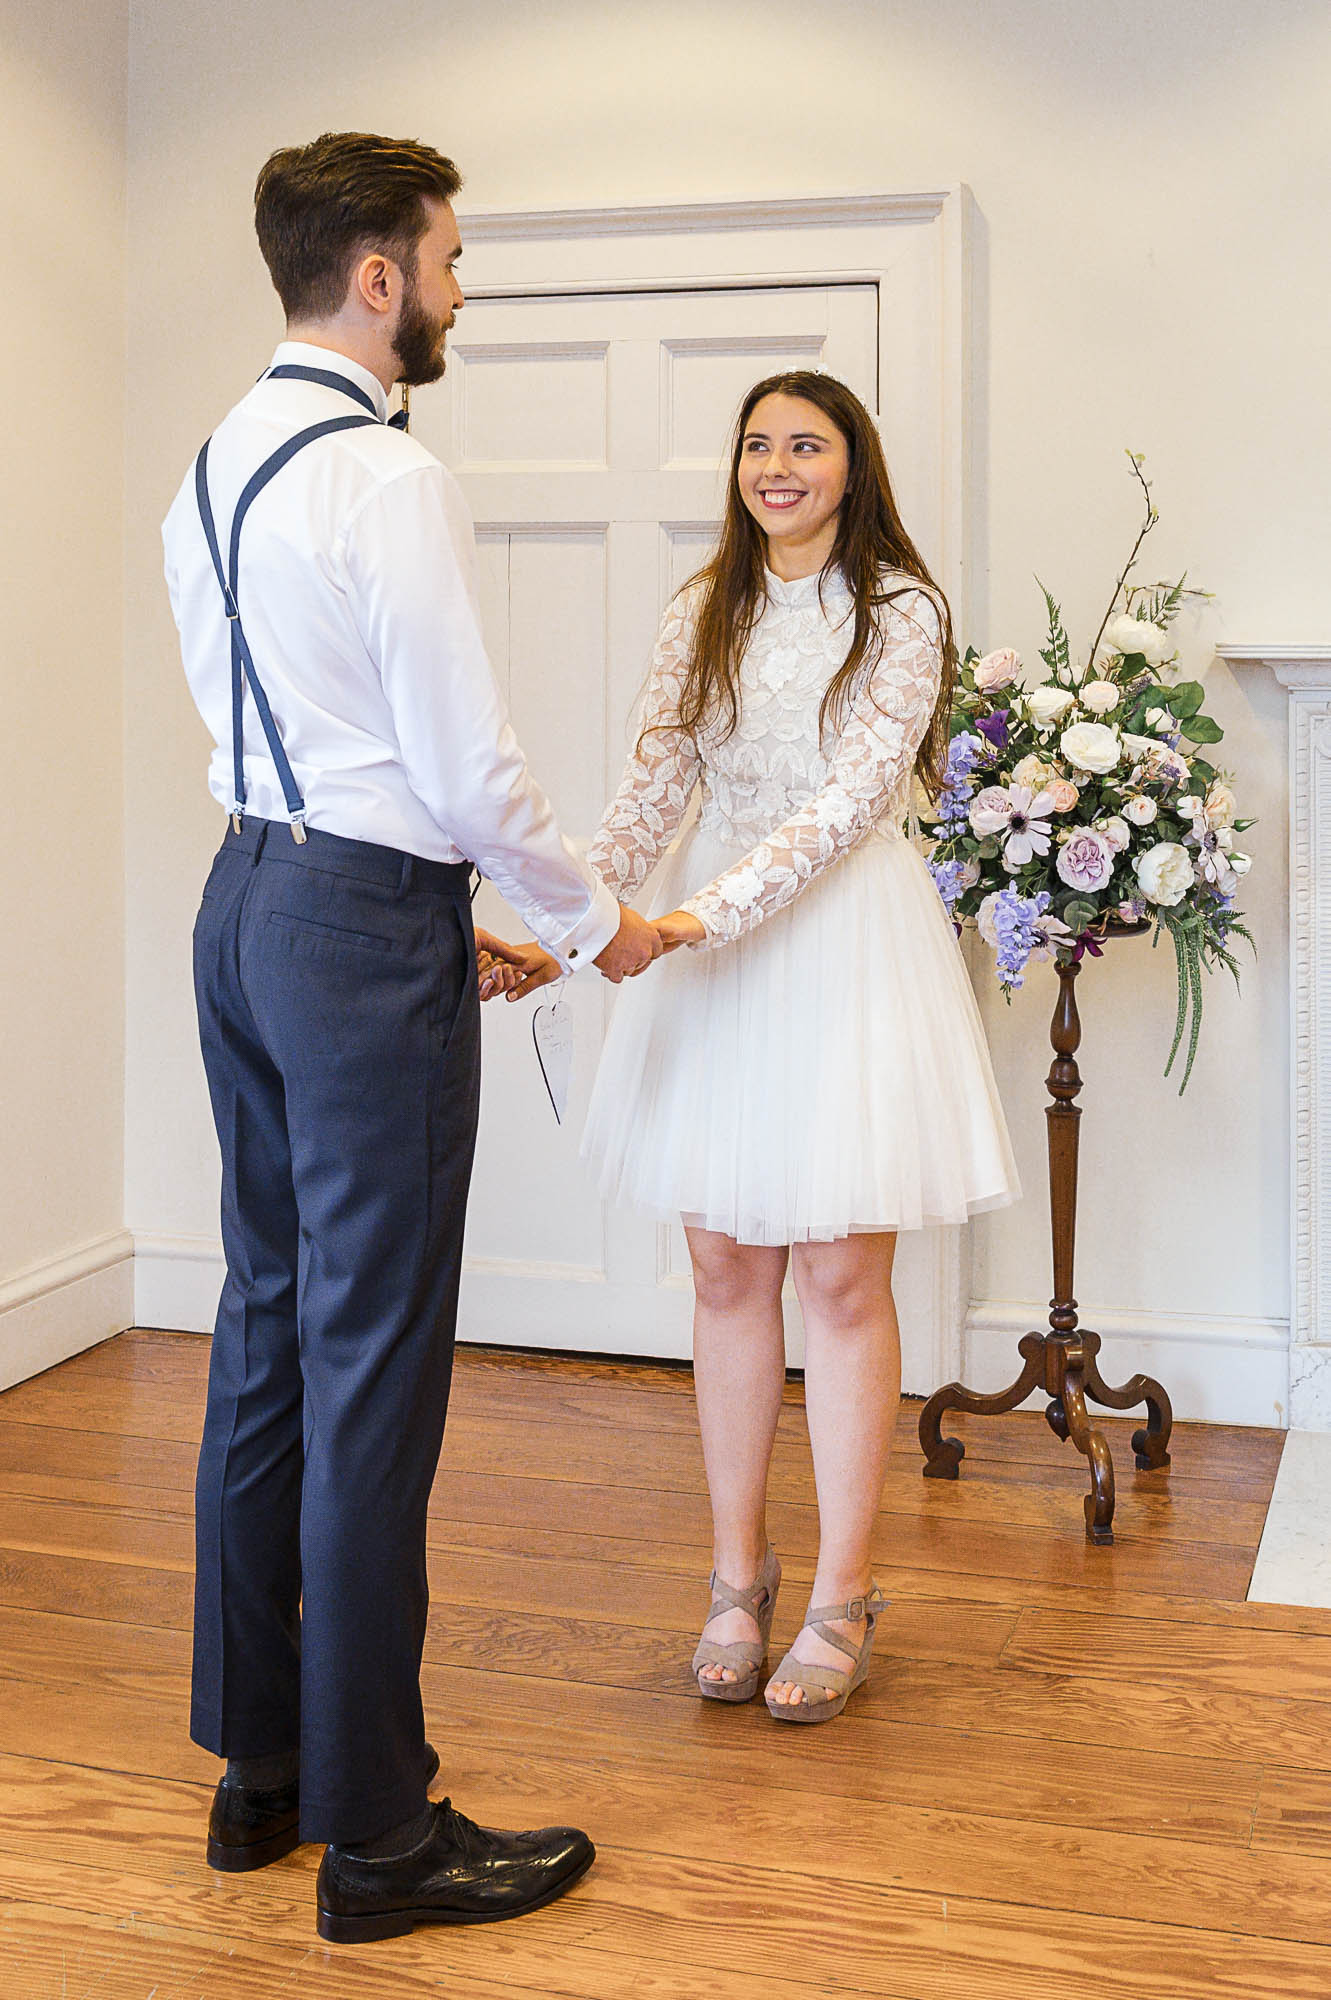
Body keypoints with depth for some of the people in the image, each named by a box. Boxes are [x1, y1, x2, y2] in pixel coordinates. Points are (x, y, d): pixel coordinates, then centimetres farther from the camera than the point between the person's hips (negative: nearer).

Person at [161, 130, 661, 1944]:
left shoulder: (215, 468, 13)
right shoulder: (388, 478, -16)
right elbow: (470, 762, -17)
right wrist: (596, 923, 0)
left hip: (246, 901, 9)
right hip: (368, 926, -9)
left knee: (268, 1333, 14)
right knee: (372, 1369, -4)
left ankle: (259, 1765, 27)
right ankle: (376, 1834, 7)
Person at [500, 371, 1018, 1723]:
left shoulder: (903, 613, -4)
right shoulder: (703, 615, 9)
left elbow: (850, 803, -14)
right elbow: (656, 789, 1)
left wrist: (699, 917, -25)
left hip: (847, 941, -4)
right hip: (710, 951, 4)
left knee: (841, 1273, -1)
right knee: (728, 1267, 7)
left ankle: (842, 1598, 11)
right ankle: (738, 1573, 20)